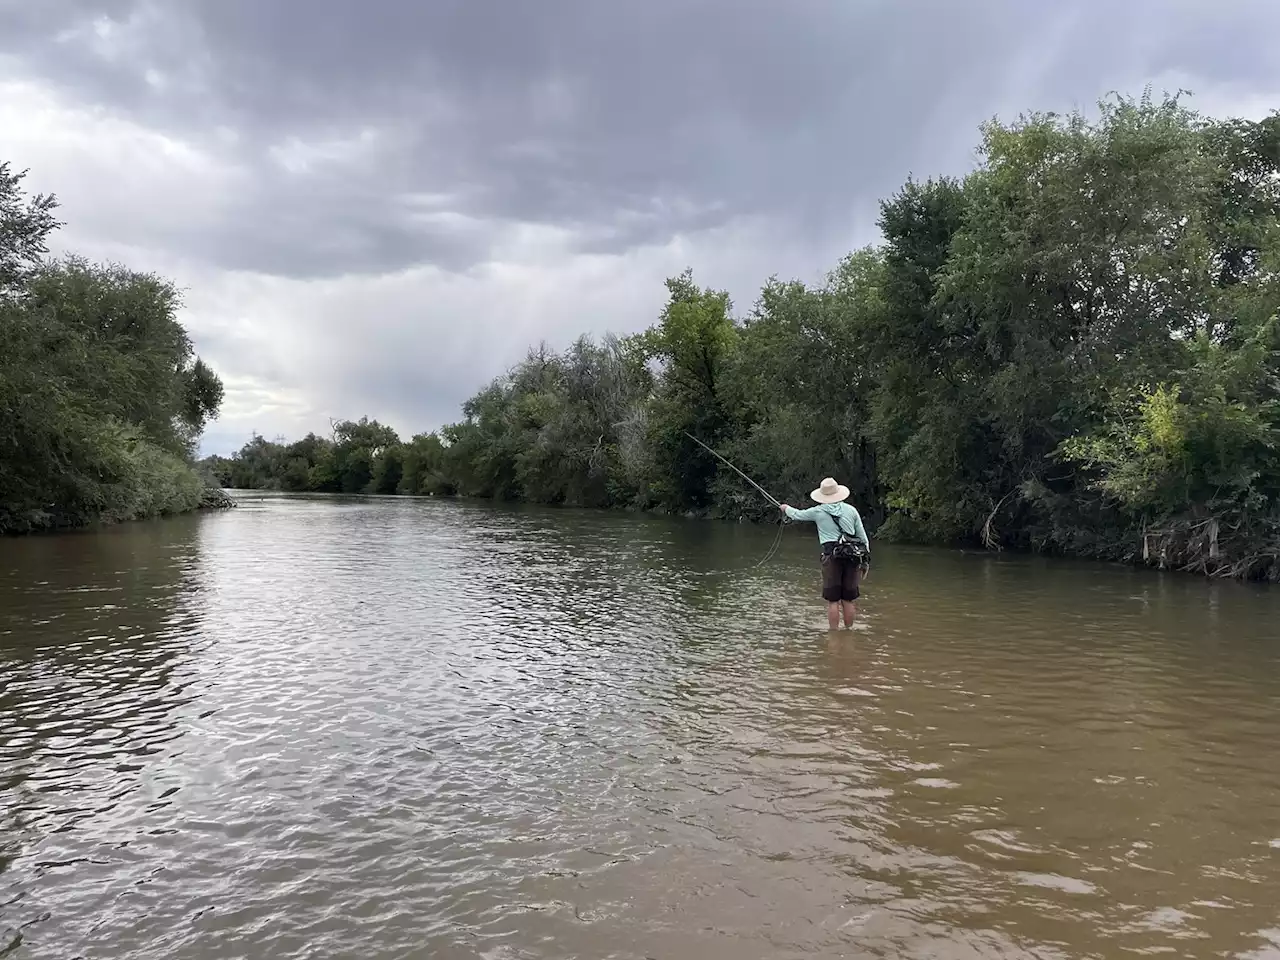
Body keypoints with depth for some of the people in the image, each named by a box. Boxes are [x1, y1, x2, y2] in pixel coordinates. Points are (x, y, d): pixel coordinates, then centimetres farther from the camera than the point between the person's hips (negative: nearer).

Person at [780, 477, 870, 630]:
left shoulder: (818, 511, 4)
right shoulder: (850, 510, 10)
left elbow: (797, 514, 21)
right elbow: (863, 536, 11)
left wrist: (786, 508, 42)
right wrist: (866, 559, 18)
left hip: (831, 556, -3)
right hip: (852, 556, 3)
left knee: (832, 600, 2)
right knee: (849, 600, 10)